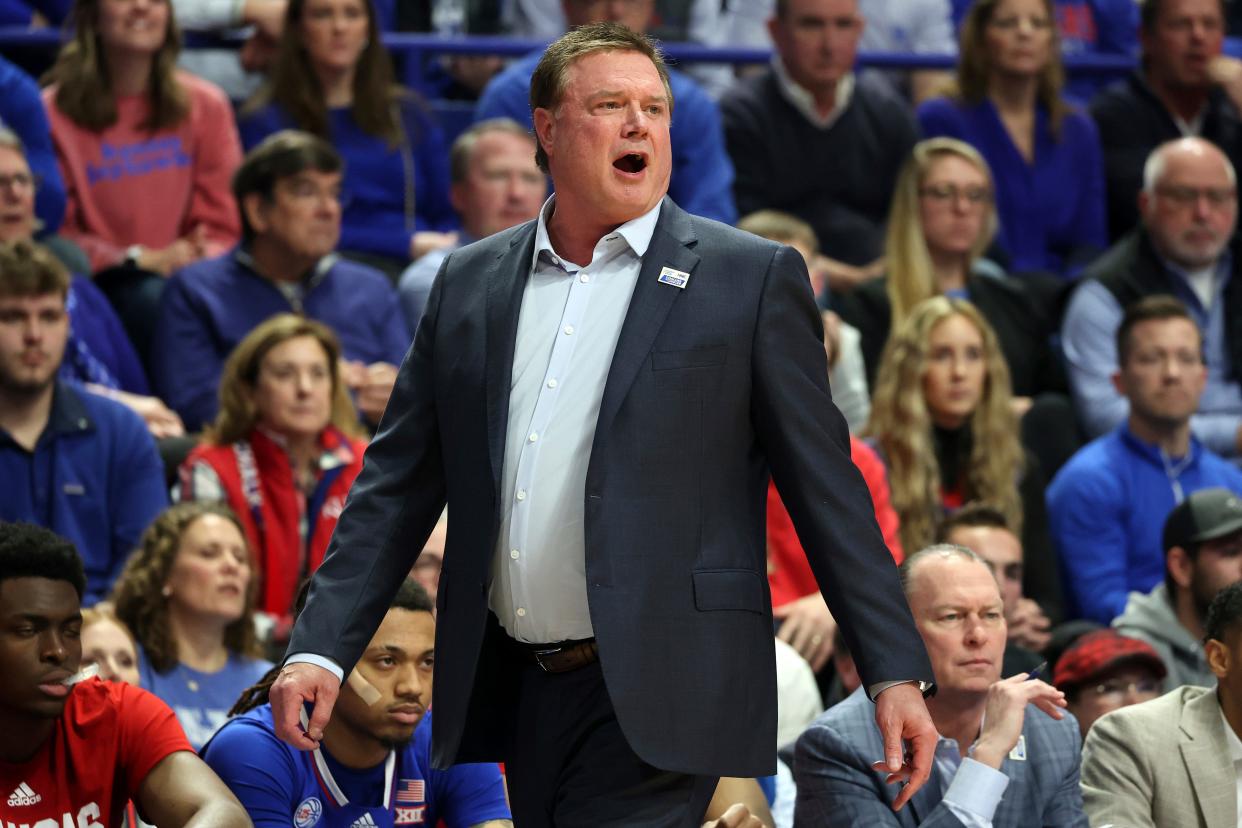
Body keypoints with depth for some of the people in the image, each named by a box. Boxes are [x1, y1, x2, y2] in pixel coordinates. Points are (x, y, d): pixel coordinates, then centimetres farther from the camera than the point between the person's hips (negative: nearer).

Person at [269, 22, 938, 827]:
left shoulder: (751, 277, 0)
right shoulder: (471, 282, 12)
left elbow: (826, 487, -1)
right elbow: (399, 483, 12)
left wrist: (895, 671, -4)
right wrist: (322, 647, 1)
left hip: (653, 698, -5)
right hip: (515, 692, 5)